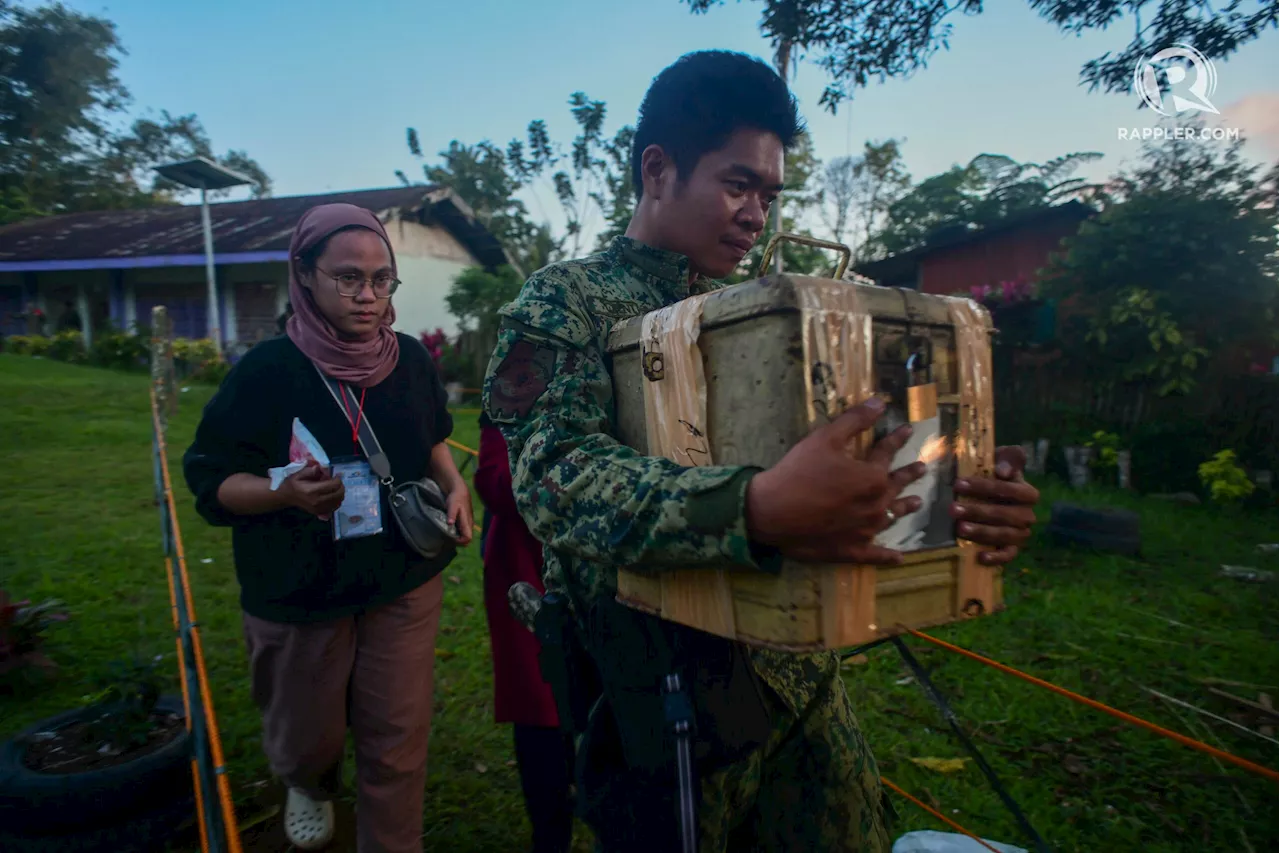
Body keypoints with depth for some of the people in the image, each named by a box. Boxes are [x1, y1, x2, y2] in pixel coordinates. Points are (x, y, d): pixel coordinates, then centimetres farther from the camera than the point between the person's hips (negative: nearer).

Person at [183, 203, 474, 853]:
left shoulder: (411, 359, -4)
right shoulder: (267, 371, -15)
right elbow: (211, 482, -10)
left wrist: (454, 486, -6)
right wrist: (287, 492, -30)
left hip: (404, 583, 2)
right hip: (298, 592, -1)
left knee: (398, 744, 8)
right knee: (308, 735, 22)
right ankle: (310, 786, 59)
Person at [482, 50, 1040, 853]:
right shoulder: (564, 302, -10)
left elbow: (859, 457, 6)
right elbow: (559, 475, -26)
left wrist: (973, 498, -14)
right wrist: (755, 510, -43)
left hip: (802, 676, 6)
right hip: (661, 702, -5)